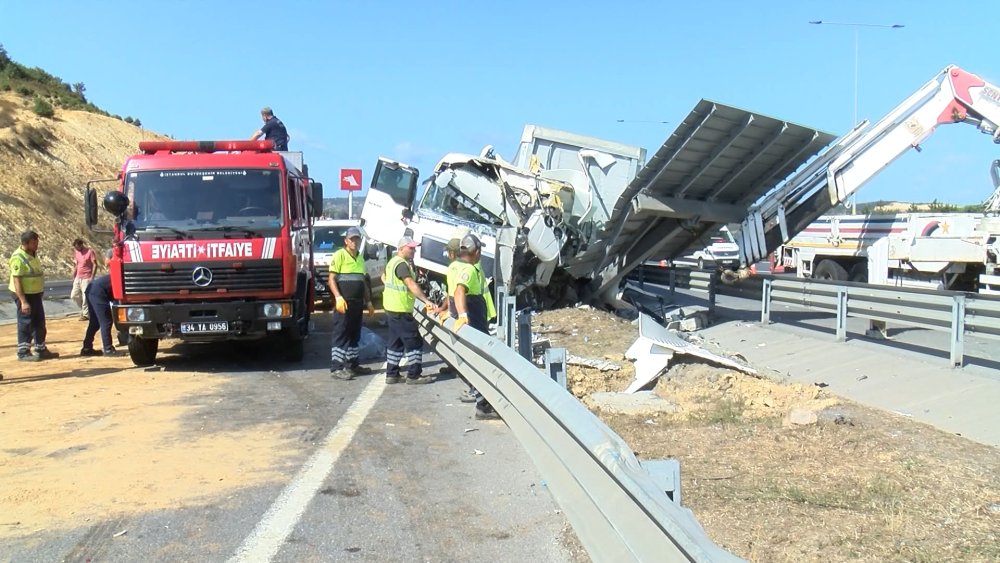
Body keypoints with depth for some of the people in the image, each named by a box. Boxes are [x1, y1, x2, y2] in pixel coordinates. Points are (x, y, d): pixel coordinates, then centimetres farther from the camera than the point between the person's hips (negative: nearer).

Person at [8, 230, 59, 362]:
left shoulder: (33, 254, 8)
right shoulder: (18, 258, -20)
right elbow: (16, 280, -23)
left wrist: (40, 292, 19)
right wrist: (23, 301, -26)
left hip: (35, 294, 9)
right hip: (24, 295, -9)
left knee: (39, 323, 14)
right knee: (26, 324, -2)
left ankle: (41, 350, 23)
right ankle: (23, 353, 8)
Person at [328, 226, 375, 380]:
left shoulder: (360, 257, 18)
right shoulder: (339, 255, -6)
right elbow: (332, 279, -12)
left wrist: (369, 301, 20)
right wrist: (338, 297, -24)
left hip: (357, 303, 8)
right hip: (344, 302, -8)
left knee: (354, 334, 13)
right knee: (341, 334, -7)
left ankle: (352, 364, 22)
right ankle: (336, 368, -6)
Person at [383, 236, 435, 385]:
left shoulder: (393, 262, 14)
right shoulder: (401, 264, -18)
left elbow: (384, 277, 30)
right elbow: (411, 284, -28)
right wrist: (426, 300, -34)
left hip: (391, 308, 10)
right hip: (401, 311, -10)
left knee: (396, 343, 15)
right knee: (414, 343, -5)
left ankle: (391, 374, 18)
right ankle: (413, 375, -1)